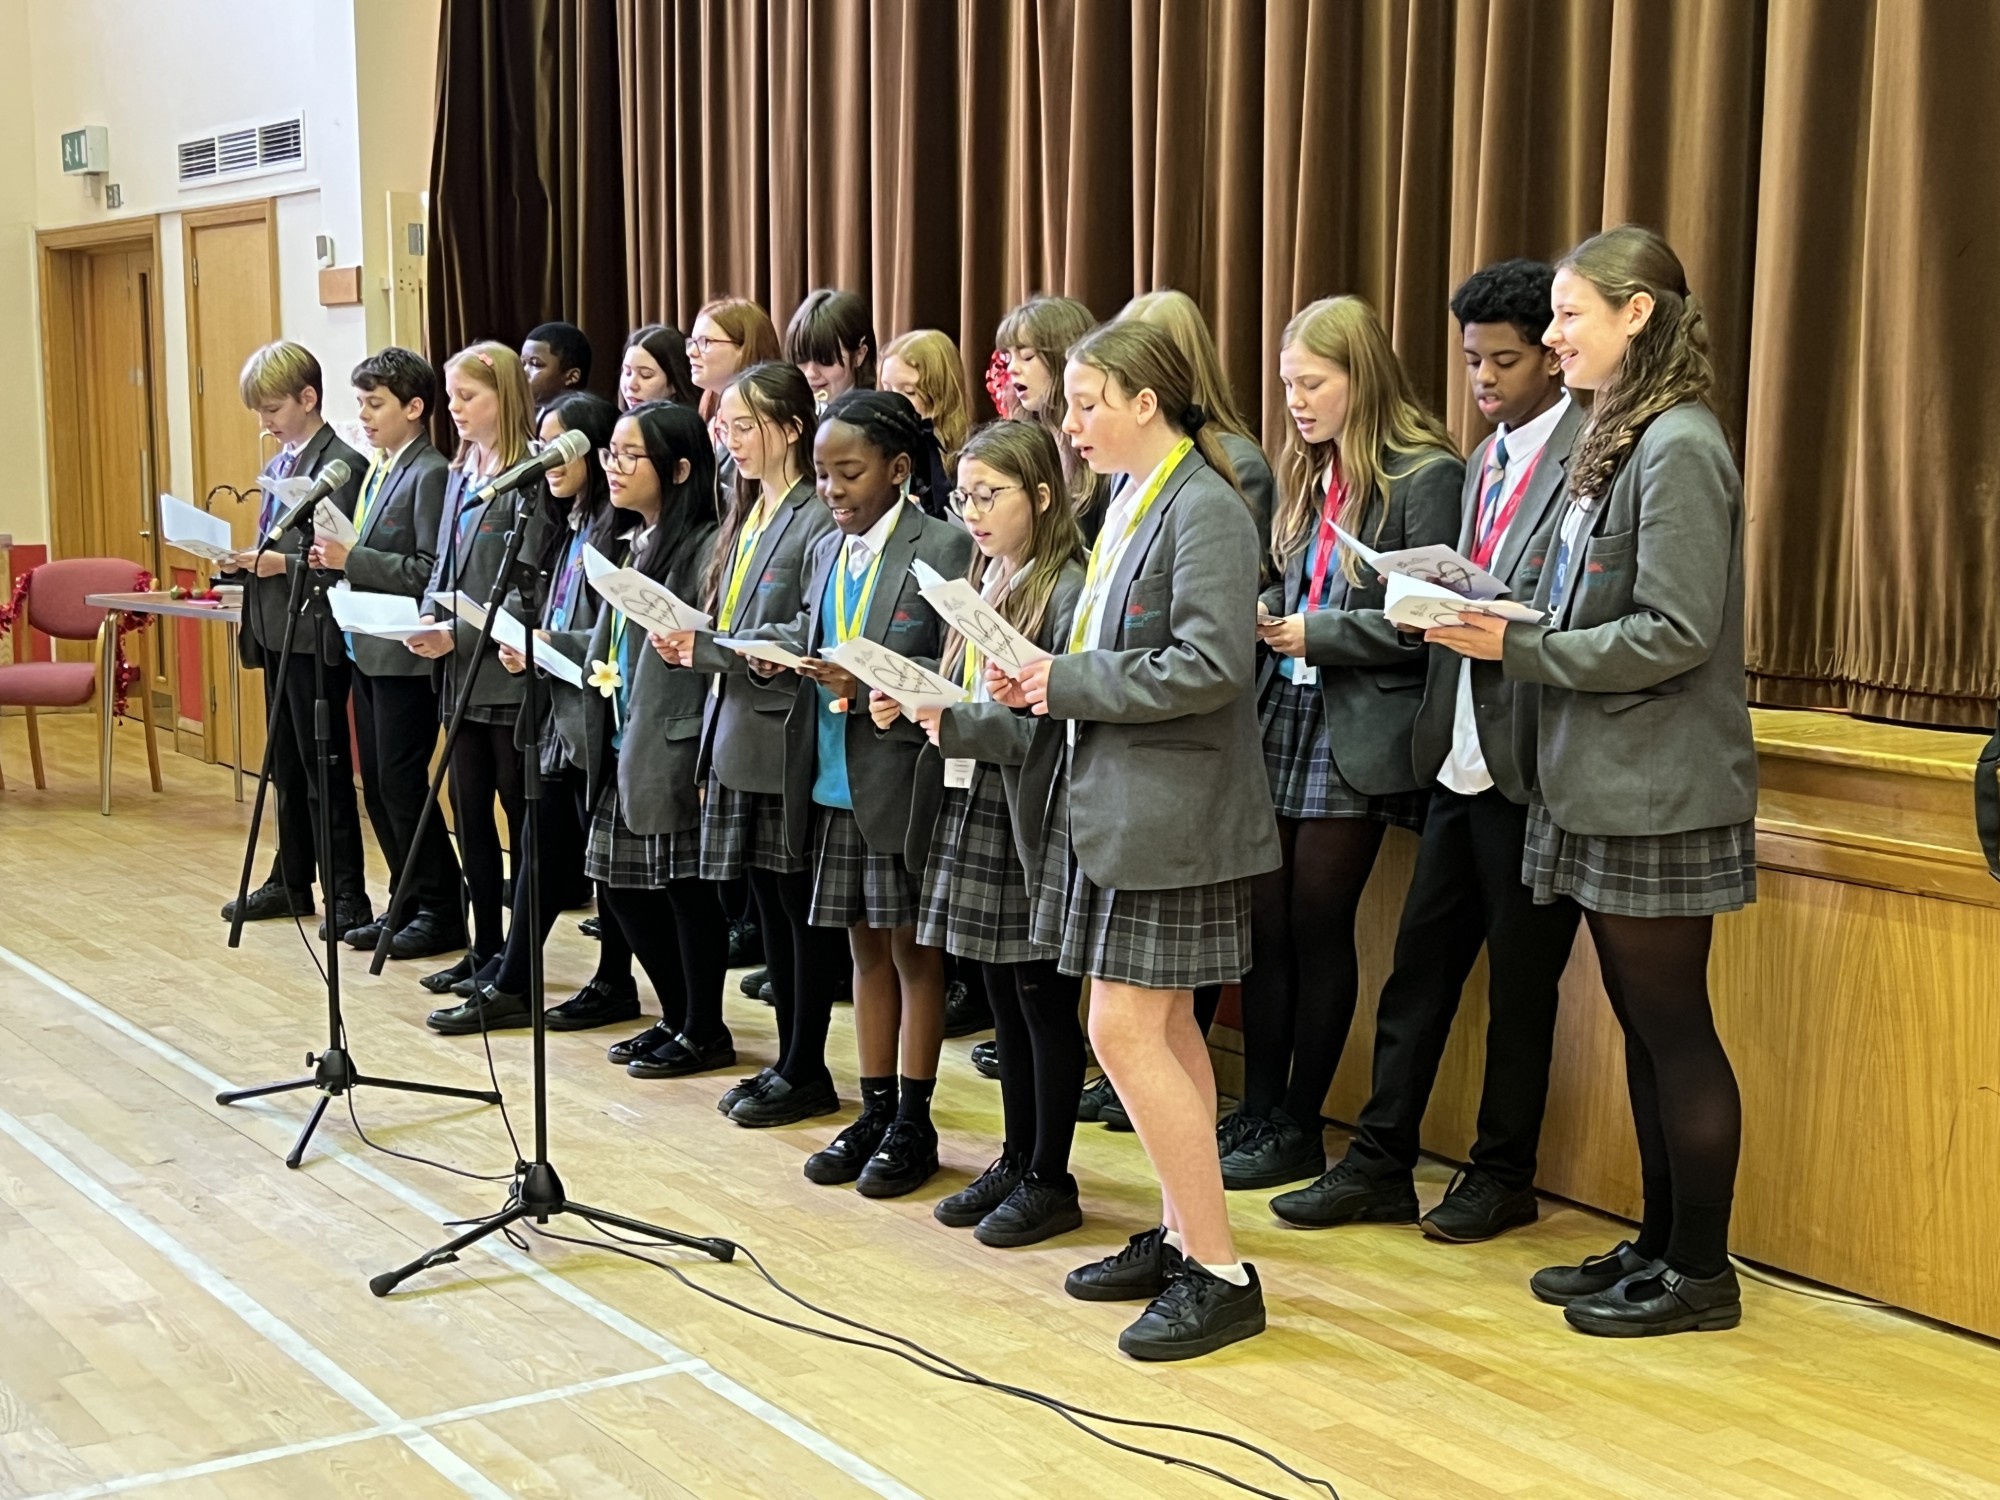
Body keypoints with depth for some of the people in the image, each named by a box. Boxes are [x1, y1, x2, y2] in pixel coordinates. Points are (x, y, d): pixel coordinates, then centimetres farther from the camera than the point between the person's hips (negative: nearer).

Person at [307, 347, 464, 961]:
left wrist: (353, 558, -22)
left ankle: (442, 914, 6)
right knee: (377, 788, 12)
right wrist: (336, 559, 3)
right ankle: (408, 904, 21)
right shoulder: (376, 472, 14)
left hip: (405, 656, -9)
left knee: (403, 787, -4)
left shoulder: (430, 474, -14)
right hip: (367, 650, 9)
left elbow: (430, 572, -21)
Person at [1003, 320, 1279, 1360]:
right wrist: (1044, 679, 0)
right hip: (1114, 797, 9)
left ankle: (1221, 1274, 0)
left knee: (1126, 1029, -9)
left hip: (1167, 807, -9)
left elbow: (1211, 668, -23)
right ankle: (1181, 1237, 24)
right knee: (1163, 1025, 14)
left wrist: (1071, 682, -16)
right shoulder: (1130, 502, 13)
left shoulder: (1205, 511, -15)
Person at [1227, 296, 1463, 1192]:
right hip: (1282, 716, 7)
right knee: (1265, 924, 7)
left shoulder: (1425, 475, -9)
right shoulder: (1309, 474, 14)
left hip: (1355, 738, -6)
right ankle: (1257, 1112, 17)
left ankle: (1299, 1129, 13)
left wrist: (1316, 633, -15)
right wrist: (1265, 614, 0)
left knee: (1318, 928, 2)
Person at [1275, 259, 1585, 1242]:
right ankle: (1379, 1165, 18)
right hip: (1462, 755, 8)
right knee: (1419, 960, 10)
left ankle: (1502, 1176, 20)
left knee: (1520, 978, 6)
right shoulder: (1483, 461, 16)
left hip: (1530, 762, -8)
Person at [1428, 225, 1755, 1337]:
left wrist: (1516, 648, -17)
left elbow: (1673, 635, -21)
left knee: (1673, 1027, 0)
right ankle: (1660, 1245, 26)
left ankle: (1701, 1273, 12)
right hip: (1606, 786, 9)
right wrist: (1497, 617, 1)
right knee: (1645, 1025, 15)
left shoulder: (1679, 448, -16)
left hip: (1659, 792, -9)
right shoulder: (1619, 439, 13)